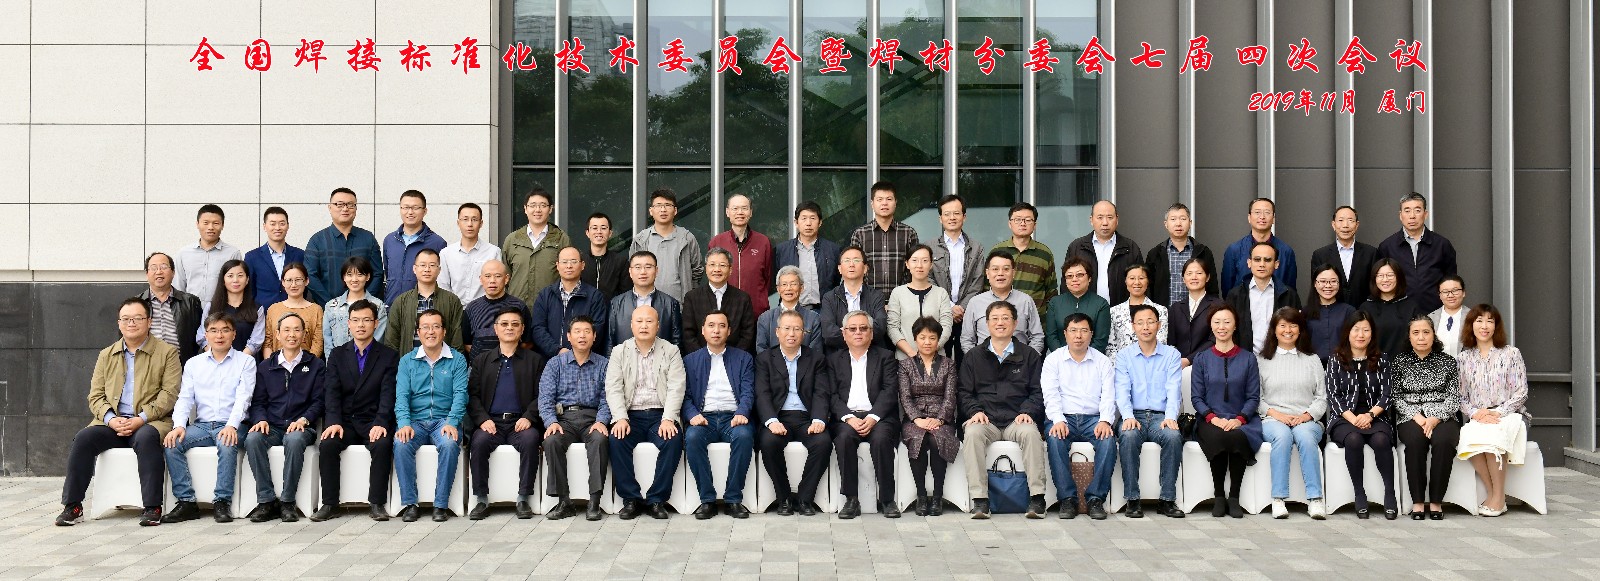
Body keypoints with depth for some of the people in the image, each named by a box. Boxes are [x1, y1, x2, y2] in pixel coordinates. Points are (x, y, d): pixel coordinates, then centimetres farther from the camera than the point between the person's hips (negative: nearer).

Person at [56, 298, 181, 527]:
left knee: (146, 438, -36)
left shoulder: (167, 352, 7)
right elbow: (95, 396, 12)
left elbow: (170, 394, -4)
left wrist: (141, 419, -16)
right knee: (83, 438, -23)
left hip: (150, 423, -4)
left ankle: (152, 508, -33)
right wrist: (111, 419, -8)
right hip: (112, 423, 4)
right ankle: (72, 506, -17)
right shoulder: (106, 355, 20)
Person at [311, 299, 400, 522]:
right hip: (344, 421, 2)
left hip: (373, 422, -2)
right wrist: (334, 422, -16)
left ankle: (376, 503, -22)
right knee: (327, 444, -27)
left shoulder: (389, 356, 4)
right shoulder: (337, 354, 12)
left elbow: (388, 394, -7)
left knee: (383, 445, -32)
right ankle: (329, 504, -16)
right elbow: (332, 392, 1)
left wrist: (381, 423, -23)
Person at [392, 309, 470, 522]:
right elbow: (401, 396, 2)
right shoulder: (407, 361, 12)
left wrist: (451, 422, -19)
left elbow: (460, 394, -3)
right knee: (401, 443, -30)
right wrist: (404, 423, -17)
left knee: (450, 444, -33)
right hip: (415, 420, 2)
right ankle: (410, 503, -21)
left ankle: (441, 504, -23)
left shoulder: (457, 359, 7)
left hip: (444, 420, -2)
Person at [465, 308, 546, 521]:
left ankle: (523, 499, -24)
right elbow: (472, 395, 10)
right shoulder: (481, 359, 19)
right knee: (479, 441, -30)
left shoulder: (534, 360, 15)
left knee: (530, 439, -33)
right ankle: (481, 500, -20)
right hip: (490, 421, 1)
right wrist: (483, 419, -8)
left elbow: (540, 396, 7)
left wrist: (528, 417, -11)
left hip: (521, 422, -1)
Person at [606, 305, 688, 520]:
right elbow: (613, 388, 1)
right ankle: (630, 499, -16)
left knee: (673, 440, -30)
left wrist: (668, 419, -17)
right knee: (616, 440, -28)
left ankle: (657, 499, -18)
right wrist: (621, 418, -14)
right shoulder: (619, 352, 11)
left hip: (661, 415, -1)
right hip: (630, 414, 1)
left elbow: (676, 388, -3)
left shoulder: (671, 351, 7)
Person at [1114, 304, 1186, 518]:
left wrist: (1170, 417, -20)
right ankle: (1132, 500, -26)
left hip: (1161, 417, 0)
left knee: (1173, 436, -33)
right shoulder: (1124, 356, 12)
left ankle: (1168, 500, -24)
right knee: (1128, 437, -34)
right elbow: (1122, 390, 0)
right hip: (1135, 416, 0)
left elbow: (1173, 390, -1)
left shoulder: (1172, 355, 11)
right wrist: (1128, 417, -19)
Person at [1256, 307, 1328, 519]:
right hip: (1272, 419, -1)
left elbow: (1321, 397, 13)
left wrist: (1307, 415, -6)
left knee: (1305, 436, -35)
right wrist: (1275, 413, -9)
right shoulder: (1261, 359, 13)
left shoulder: (1312, 359, 19)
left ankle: (1315, 498, -36)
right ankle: (1278, 499, -36)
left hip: (1306, 420, 1)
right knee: (1282, 435, -36)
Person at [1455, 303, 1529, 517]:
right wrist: (1475, 412, -10)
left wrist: (1499, 413, -13)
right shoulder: (1463, 359, 13)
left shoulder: (1511, 354, 5)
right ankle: (1492, 494, -21)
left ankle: (1499, 498, -24)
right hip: (1477, 418, 2)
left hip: (1509, 414, -2)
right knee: (1469, 440, -34)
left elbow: (1521, 392, 0)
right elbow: (1460, 397, 10)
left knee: (1492, 437, -36)